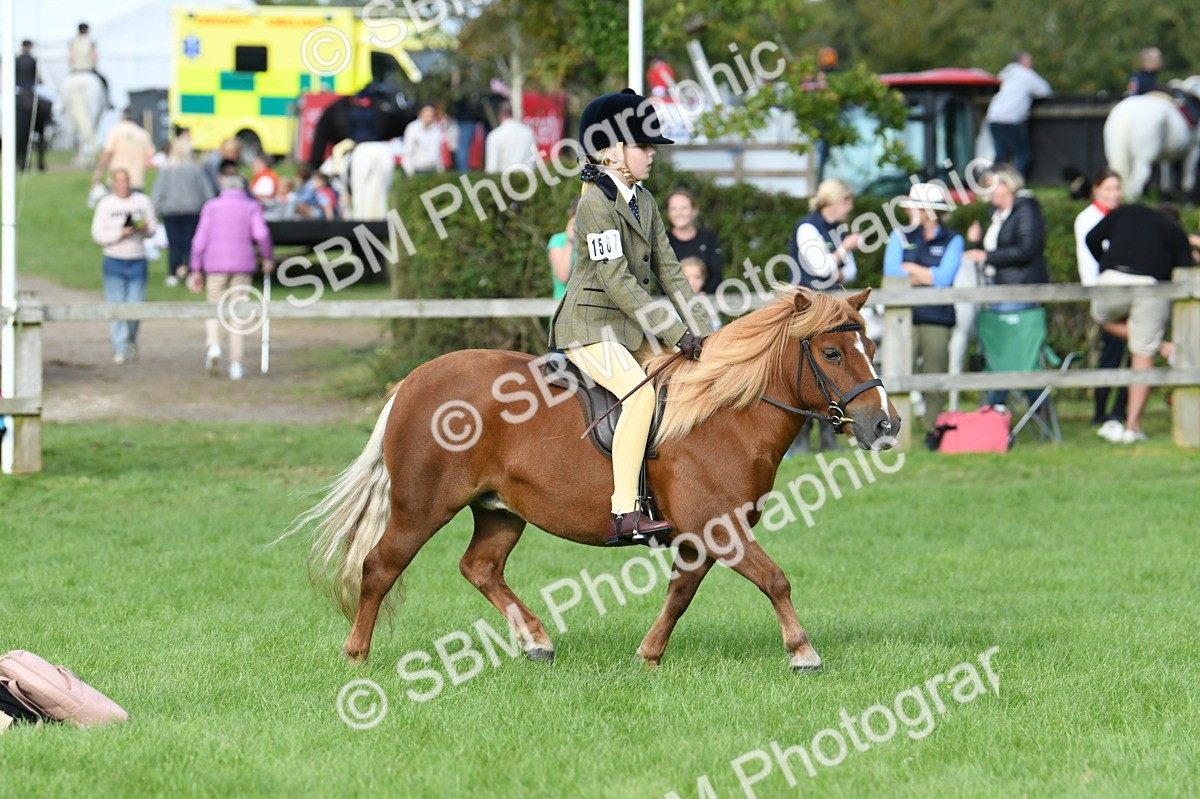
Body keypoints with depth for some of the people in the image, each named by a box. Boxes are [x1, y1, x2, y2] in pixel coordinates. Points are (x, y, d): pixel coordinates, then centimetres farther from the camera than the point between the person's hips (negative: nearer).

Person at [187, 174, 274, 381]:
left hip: (215, 265, 0)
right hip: (242, 265, 0)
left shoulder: (212, 206, 8)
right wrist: (267, 257, 4)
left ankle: (213, 346, -15)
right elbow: (261, 233, -11)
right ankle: (236, 365, 4)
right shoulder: (251, 206, 5)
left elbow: (200, 239, 1)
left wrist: (196, 270, 4)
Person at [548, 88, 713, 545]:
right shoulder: (597, 203, -15)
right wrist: (676, 334, -21)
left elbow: (667, 271, 13)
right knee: (640, 391, -30)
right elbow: (617, 282, -21)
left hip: (630, 329, 10)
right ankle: (624, 515, -36)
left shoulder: (644, 202, 13)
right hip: (590, 328, -10)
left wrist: (698, 331, 1)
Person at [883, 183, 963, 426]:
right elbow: (891, 273, -2)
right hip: (905, 318, 1)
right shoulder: (900, 237, 12)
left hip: (937, 318, 0)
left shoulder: (952, 240, 6)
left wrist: (909, 268, 0)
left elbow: (944, 277, -7)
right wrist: (928, 278, -4)